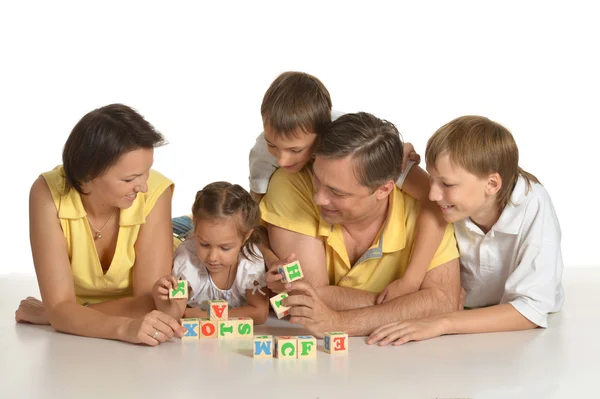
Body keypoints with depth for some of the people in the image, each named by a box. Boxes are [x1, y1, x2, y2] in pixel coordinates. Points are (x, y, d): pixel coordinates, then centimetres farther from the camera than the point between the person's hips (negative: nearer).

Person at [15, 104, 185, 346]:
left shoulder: (155, 192, -23)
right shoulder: (49, 193, -21)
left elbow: (150, 303, -23)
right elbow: (60, 308, -25)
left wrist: (47, 313, -20)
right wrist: (125, 327, -42)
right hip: (76, 343, 1)